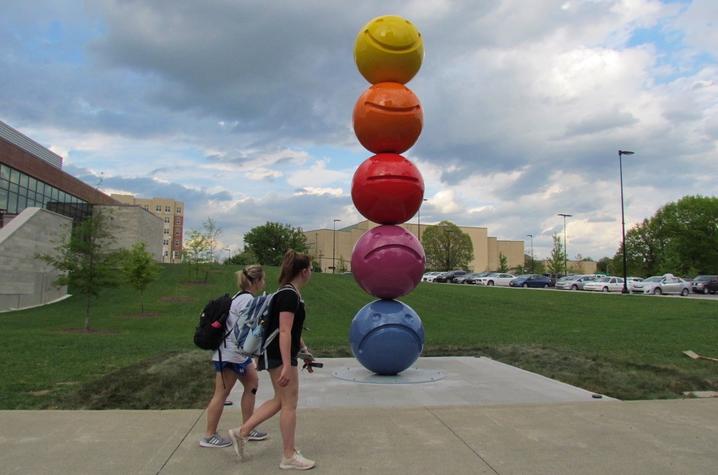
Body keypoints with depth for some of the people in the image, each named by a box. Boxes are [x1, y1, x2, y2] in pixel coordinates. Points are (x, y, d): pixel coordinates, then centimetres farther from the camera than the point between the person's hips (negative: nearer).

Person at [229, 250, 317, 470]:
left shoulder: (290, 293, 12)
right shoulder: (289, 295, -20)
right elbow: (284, 332, -25)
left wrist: (303, 350, 25)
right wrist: (286, 365, -28)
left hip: (279, 354, 10)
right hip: (279, 355, -10)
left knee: (281, 401, 17)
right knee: (289, 404, 0)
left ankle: (242, 432, 22)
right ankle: (289, 456, 11)